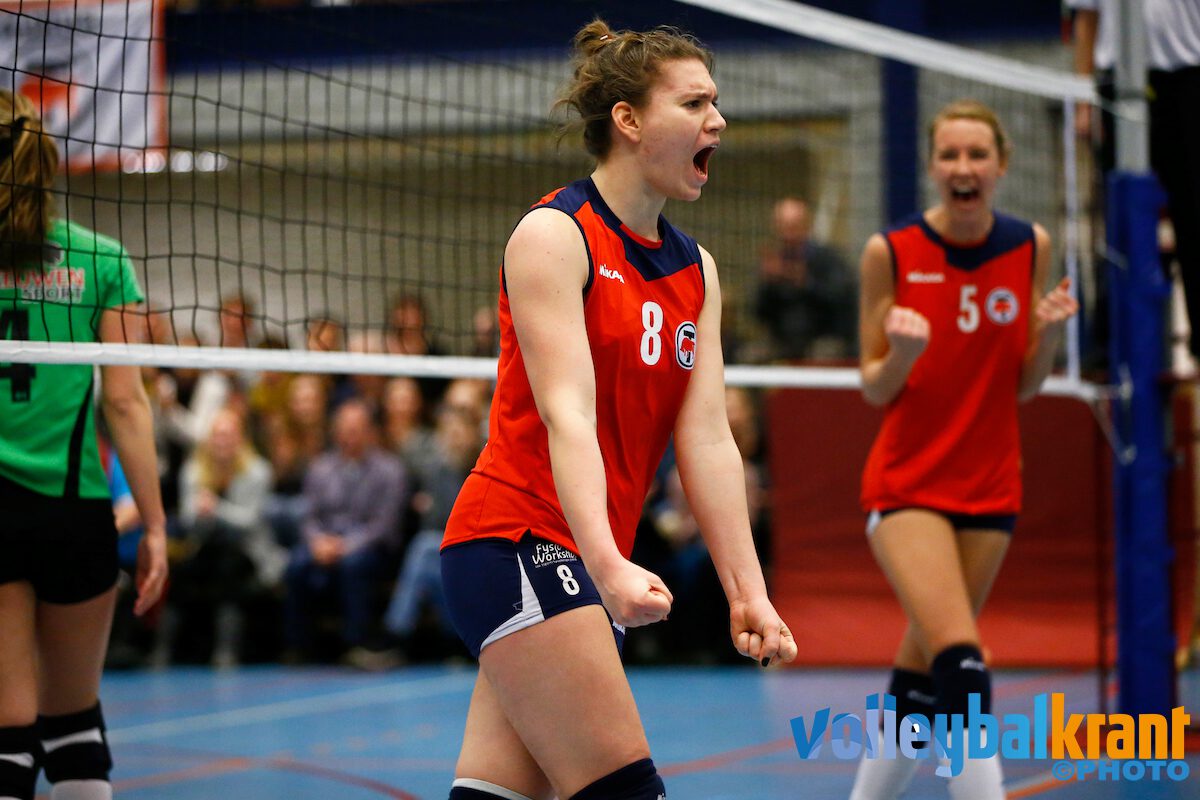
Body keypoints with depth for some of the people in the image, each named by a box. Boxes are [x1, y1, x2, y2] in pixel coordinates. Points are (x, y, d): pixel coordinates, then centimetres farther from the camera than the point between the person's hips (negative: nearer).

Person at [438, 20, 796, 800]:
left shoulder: (697, 269, 14)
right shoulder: (554, 234, -8)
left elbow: (707, 438, 7)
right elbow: (566, 414, -19)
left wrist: (748, 590, -4)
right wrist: (608, 566, -32)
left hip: (593, 565, 7)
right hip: (517, 542, -7)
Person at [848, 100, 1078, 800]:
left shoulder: (1032, 247, 2)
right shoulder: (890, 253, -7)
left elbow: (1025, 386, 7)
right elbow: (874, 388, -2)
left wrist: (1050, 333, -13)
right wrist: (902, 353, -23)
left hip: (991, 485, 3)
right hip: (906, 483, -3)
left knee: (923, 669, 9)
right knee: (961, 662, -20)